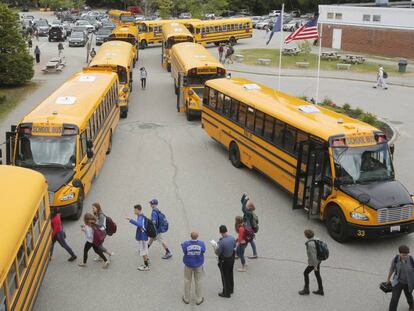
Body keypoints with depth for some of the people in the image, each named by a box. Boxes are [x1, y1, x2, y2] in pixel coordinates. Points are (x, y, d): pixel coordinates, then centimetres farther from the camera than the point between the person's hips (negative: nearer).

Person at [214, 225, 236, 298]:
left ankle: (226, 293, 26)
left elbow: (217, 253, -22)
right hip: (232, 258, 6)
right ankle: (231, 289, 43)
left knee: (225, 277, 12)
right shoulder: (233, 238, -13)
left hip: (224, 261, -6)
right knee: (230, 275, 25)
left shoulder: (222, 242, -33)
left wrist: (215, 247, -4)